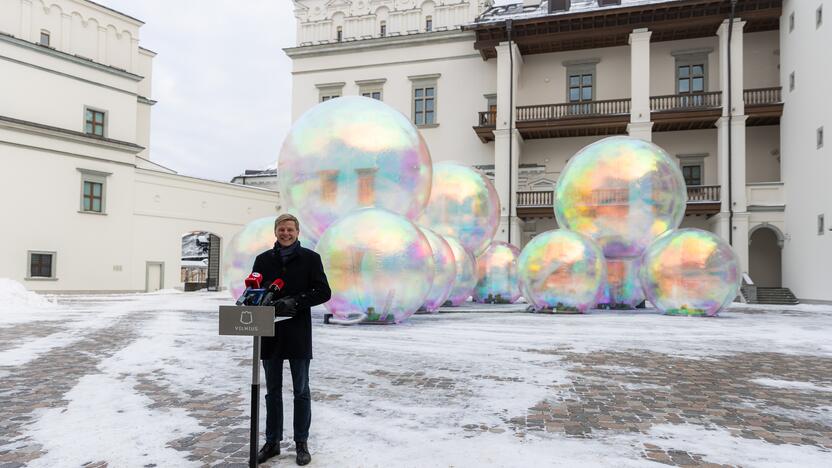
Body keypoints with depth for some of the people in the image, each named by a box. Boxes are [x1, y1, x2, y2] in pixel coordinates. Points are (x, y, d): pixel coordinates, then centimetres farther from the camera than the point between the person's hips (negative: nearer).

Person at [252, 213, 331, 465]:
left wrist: (296, 301, -18)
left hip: (298, 334, -3)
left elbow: (323, 292, -5)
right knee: (273, 391, 12)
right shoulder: (263, 259, 9)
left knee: (301, 392, 6)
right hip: (270, 334, 3)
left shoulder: (310, 258, 0)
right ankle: (272, 442, 23)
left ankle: (301, 443, 18)